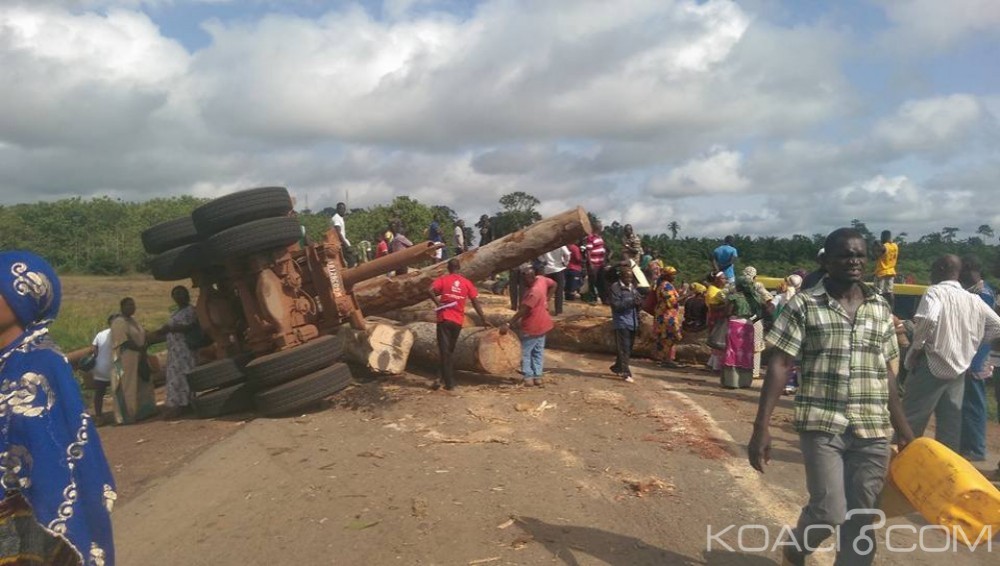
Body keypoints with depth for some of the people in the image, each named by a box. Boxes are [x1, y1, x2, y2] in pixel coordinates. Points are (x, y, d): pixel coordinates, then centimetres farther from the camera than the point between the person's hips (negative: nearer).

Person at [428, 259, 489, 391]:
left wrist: (438, 303, -5)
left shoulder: (443, 279, 0)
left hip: (444, 319, -3)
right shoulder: (467, 282, 6)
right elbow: (475, 302, 5)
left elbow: (430, 291, -18)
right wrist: (484, 319, 11)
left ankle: (449, 382, -5)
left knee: (445, 351, 0)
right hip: (458, 321, 3)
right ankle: (443, 377, 19)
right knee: (450, 350, 17)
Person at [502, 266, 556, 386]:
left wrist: (508, 324, -31)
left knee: (525, 352, 5)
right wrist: (546, 300, 13)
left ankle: (528, 377, 8)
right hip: (542, 325, 9)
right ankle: (537, 376, 20)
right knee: (538, 351, 15)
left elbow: (522, 311, -31)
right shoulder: (541, 280, -5)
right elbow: (553, 284, 15)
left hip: (532, 328, -9)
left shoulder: (533, 292, -29)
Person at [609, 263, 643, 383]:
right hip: (621, 322, -8)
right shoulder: (615, 287, -8)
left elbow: (639, 300, 22)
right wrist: (631, 301, -22)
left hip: (632, 322, 8)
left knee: (628, 349, 14)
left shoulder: (633, 287, 14)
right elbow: (616, 304, -16)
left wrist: (638, 302, -2)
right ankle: (625, 373, -6)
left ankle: (616, 368, 29)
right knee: (624, 349, -8)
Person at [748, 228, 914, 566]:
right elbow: (780, 365, -8)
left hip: (873, 430, 4)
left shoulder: (881, 309, 9)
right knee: (829, 512, -9)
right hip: (821, 425, -4)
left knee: (861, 519, 7)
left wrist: (902, 427, 15)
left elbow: (886, 373, 15)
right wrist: (762, 426, -14)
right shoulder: (804, 305, -5)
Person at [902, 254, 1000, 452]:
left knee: (911, 421, -1)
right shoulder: (974, 300, 10)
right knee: (951, 424, 10)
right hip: (959, 368, 7)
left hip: (931, 365, -6)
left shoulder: (935, 291, -10)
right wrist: (969, 343, 18)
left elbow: (928, 319, -28)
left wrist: (916, 347, -15)